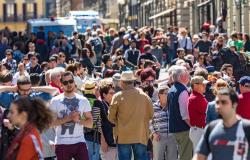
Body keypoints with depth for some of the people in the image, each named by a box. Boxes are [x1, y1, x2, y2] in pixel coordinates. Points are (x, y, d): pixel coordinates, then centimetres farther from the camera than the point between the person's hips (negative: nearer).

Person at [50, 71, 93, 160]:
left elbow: (90, 123, 5)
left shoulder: (83, 100, 6)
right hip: (62, 143, -1)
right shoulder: (55, 101, 1)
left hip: (79, 142, 1)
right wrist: (69, 118, -18)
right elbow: (52, 122, -9)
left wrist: (79, 120, -13)